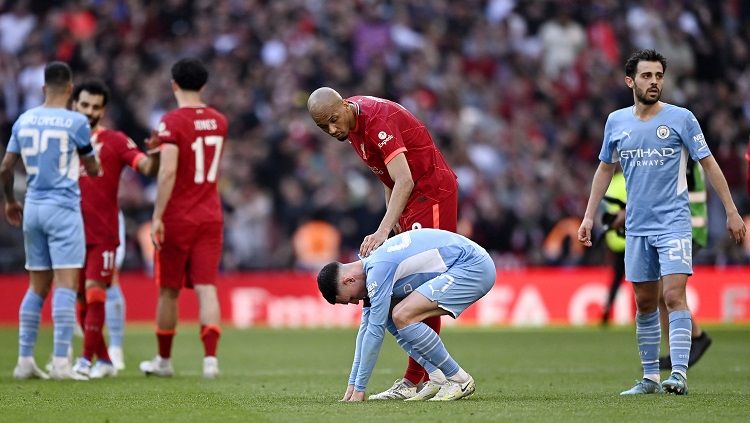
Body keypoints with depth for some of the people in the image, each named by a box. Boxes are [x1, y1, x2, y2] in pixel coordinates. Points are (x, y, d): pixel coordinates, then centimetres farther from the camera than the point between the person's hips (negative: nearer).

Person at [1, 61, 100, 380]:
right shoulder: (75, 122, -8)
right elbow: (93, 169, 2)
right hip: (63, 209, -5)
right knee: (66, 284, -6)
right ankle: (60, 362, -13)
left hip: (32, 209, 5)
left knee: (37, 286, 12)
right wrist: (88, 156, 25)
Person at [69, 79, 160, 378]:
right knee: (81, 299, 6)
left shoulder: (115, 141, -1)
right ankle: (104, 361, 16)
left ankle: (87, 359, -9)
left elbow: (146, 168, -12)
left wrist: (154, 155, -33)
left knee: (94, 292, -12)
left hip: (103, 235, -4)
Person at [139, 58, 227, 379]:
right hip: (210, 217, 4)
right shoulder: (218, 122, 7)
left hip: (176, 219, -4)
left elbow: (168, 171, -22)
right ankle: (210, 358, -17)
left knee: (169, 291, 9)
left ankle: (164, 360, 22)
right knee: (206, 288, -2)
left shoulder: (172, 122, -12)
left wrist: (157, 216, -20)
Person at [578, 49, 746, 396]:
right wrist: (589, 217, 14)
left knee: (674, 295, -16)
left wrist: (731, 211, -2)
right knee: (645, 303, 8)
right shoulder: (616, 121, 6)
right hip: (637, 226, 4)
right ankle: (650, 377, 16)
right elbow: (605, 169, 18)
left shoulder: (681, 118, -4)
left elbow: (708, 164, 1)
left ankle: (679, 373, -19)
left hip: (674, 222, -4)